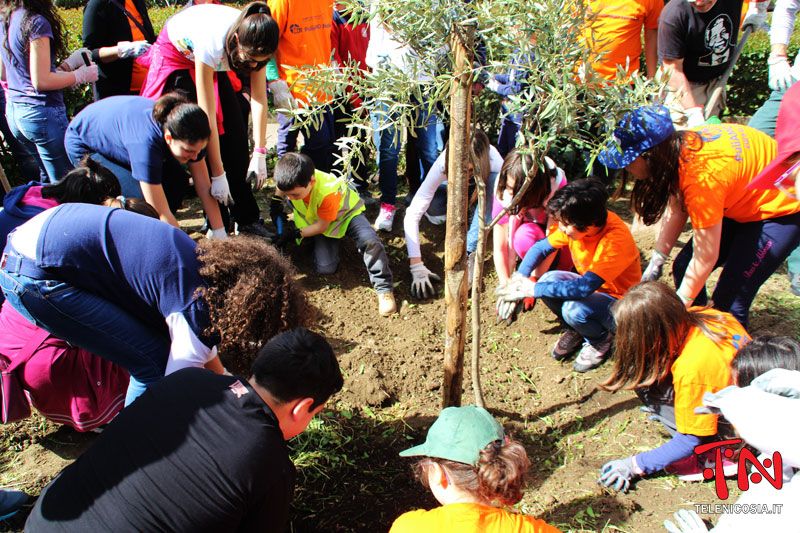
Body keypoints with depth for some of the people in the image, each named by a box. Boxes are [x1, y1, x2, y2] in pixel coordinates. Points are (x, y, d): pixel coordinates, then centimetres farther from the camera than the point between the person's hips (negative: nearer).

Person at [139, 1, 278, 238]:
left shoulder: (253, 43, -28)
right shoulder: (212, 42, -41)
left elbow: (259, 98, -23)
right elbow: (207, 115, -39)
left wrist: (259, 154, -29)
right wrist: (218, 175, -37)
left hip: (213, 64, 5)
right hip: (176, 56, -5)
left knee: (235, 132, -5)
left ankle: (246, 218, 1)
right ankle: (217, 224, -6)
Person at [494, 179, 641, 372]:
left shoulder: (616, 240, -34)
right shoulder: (576, 224, -15)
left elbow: (585, 288, -40)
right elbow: (541, 247, -4)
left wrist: (533, 289, -35)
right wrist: (518, 280, -20)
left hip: (618, 299, -6)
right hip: (591, 284, 6)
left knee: (574, 309, -34)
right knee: (549, 279, -21)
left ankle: (601, 339, 2)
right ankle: (574, 330, 7)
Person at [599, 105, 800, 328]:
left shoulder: (701, 178, -36)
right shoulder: (676, 150, -14)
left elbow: (705, 258, -28)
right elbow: (676, 209, -1)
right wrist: (656, 262, -5)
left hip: (781, 210, -8)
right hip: (740, 201, 9)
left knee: (730, 299, -13)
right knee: (683, 268, 6)